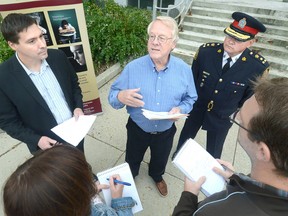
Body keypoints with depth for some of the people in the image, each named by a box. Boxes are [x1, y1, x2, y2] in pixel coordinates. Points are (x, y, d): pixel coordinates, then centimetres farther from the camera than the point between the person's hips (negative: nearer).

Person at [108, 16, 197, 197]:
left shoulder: (184, 69, -14)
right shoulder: (133, 67, -20)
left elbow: (190, 99, -3)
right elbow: (113, 95, -15)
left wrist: (180, 109, -25)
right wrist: (121, 97, -39)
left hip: (166, 131, 2)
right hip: (137, 129, -1)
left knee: (160, 160, 30)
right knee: (132, 160, 28)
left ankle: (157, 177, 67)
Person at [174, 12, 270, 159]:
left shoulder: (258, 66, -22)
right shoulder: (206, 51, -22)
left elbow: (251, 96, -5)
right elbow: (192, 78, -6)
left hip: (222, 117, -1)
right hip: (196, 108, 1)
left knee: (213, 151, 20)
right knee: (185, 138, 25)